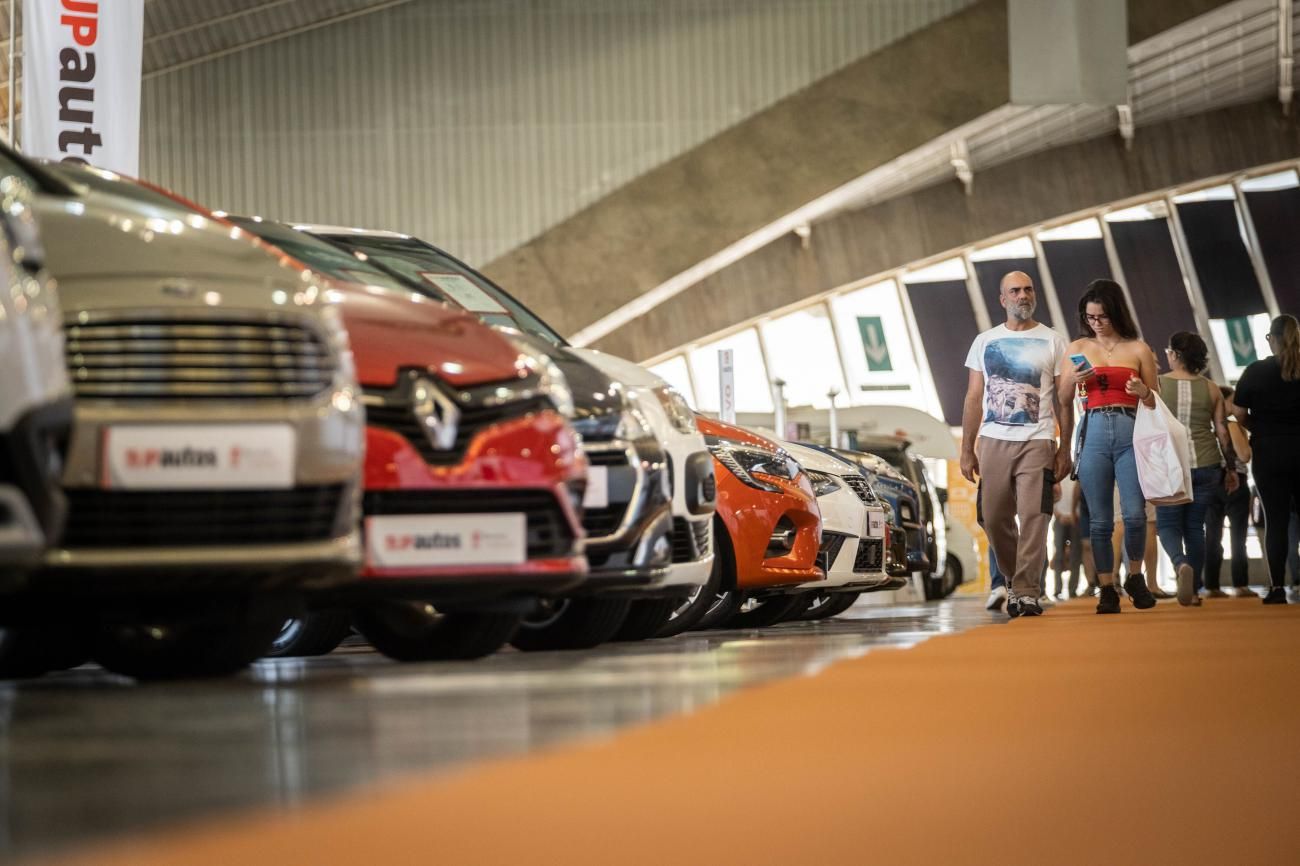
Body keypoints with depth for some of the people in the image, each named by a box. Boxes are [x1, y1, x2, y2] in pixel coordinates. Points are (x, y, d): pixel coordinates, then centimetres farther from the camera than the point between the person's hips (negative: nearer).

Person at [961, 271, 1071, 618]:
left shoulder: (1053, 342, 8)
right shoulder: (985, 342, 14)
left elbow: (1063, 400, 6)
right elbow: (973, 398, 13)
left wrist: (1065, 448, -1)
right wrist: (966, 449, 7)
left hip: (1037, 441, -3)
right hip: (993, 441, 3)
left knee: (1033, 519, -12)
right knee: (994, 520, 3)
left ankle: (1026, 592, -13)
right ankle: (1013, 580, 23)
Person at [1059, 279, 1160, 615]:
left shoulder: (1138, 349, 8)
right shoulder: (1079, 348, 12)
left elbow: (1156, 403, 12)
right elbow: (1062, 399, 10)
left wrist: (1144, 392, -10)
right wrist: (1073, 380, -9)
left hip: (1131, 435, -1)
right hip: (1094, 434, 1)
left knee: (1134, 514, -12)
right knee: (1100, 520, 0)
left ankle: (1135, 577, 10)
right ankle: (1107, 590, 6)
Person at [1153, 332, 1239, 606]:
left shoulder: (1156, 386, -3)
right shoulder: (1211, 389, 3)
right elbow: (1223, 432, 4)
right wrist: (1231, 468, 13)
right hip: (1206, 465, 2)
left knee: (1168, 523, 6)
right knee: (1195, 525, 13)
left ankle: (1181, 564, -25)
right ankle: (1194, 590, 11)